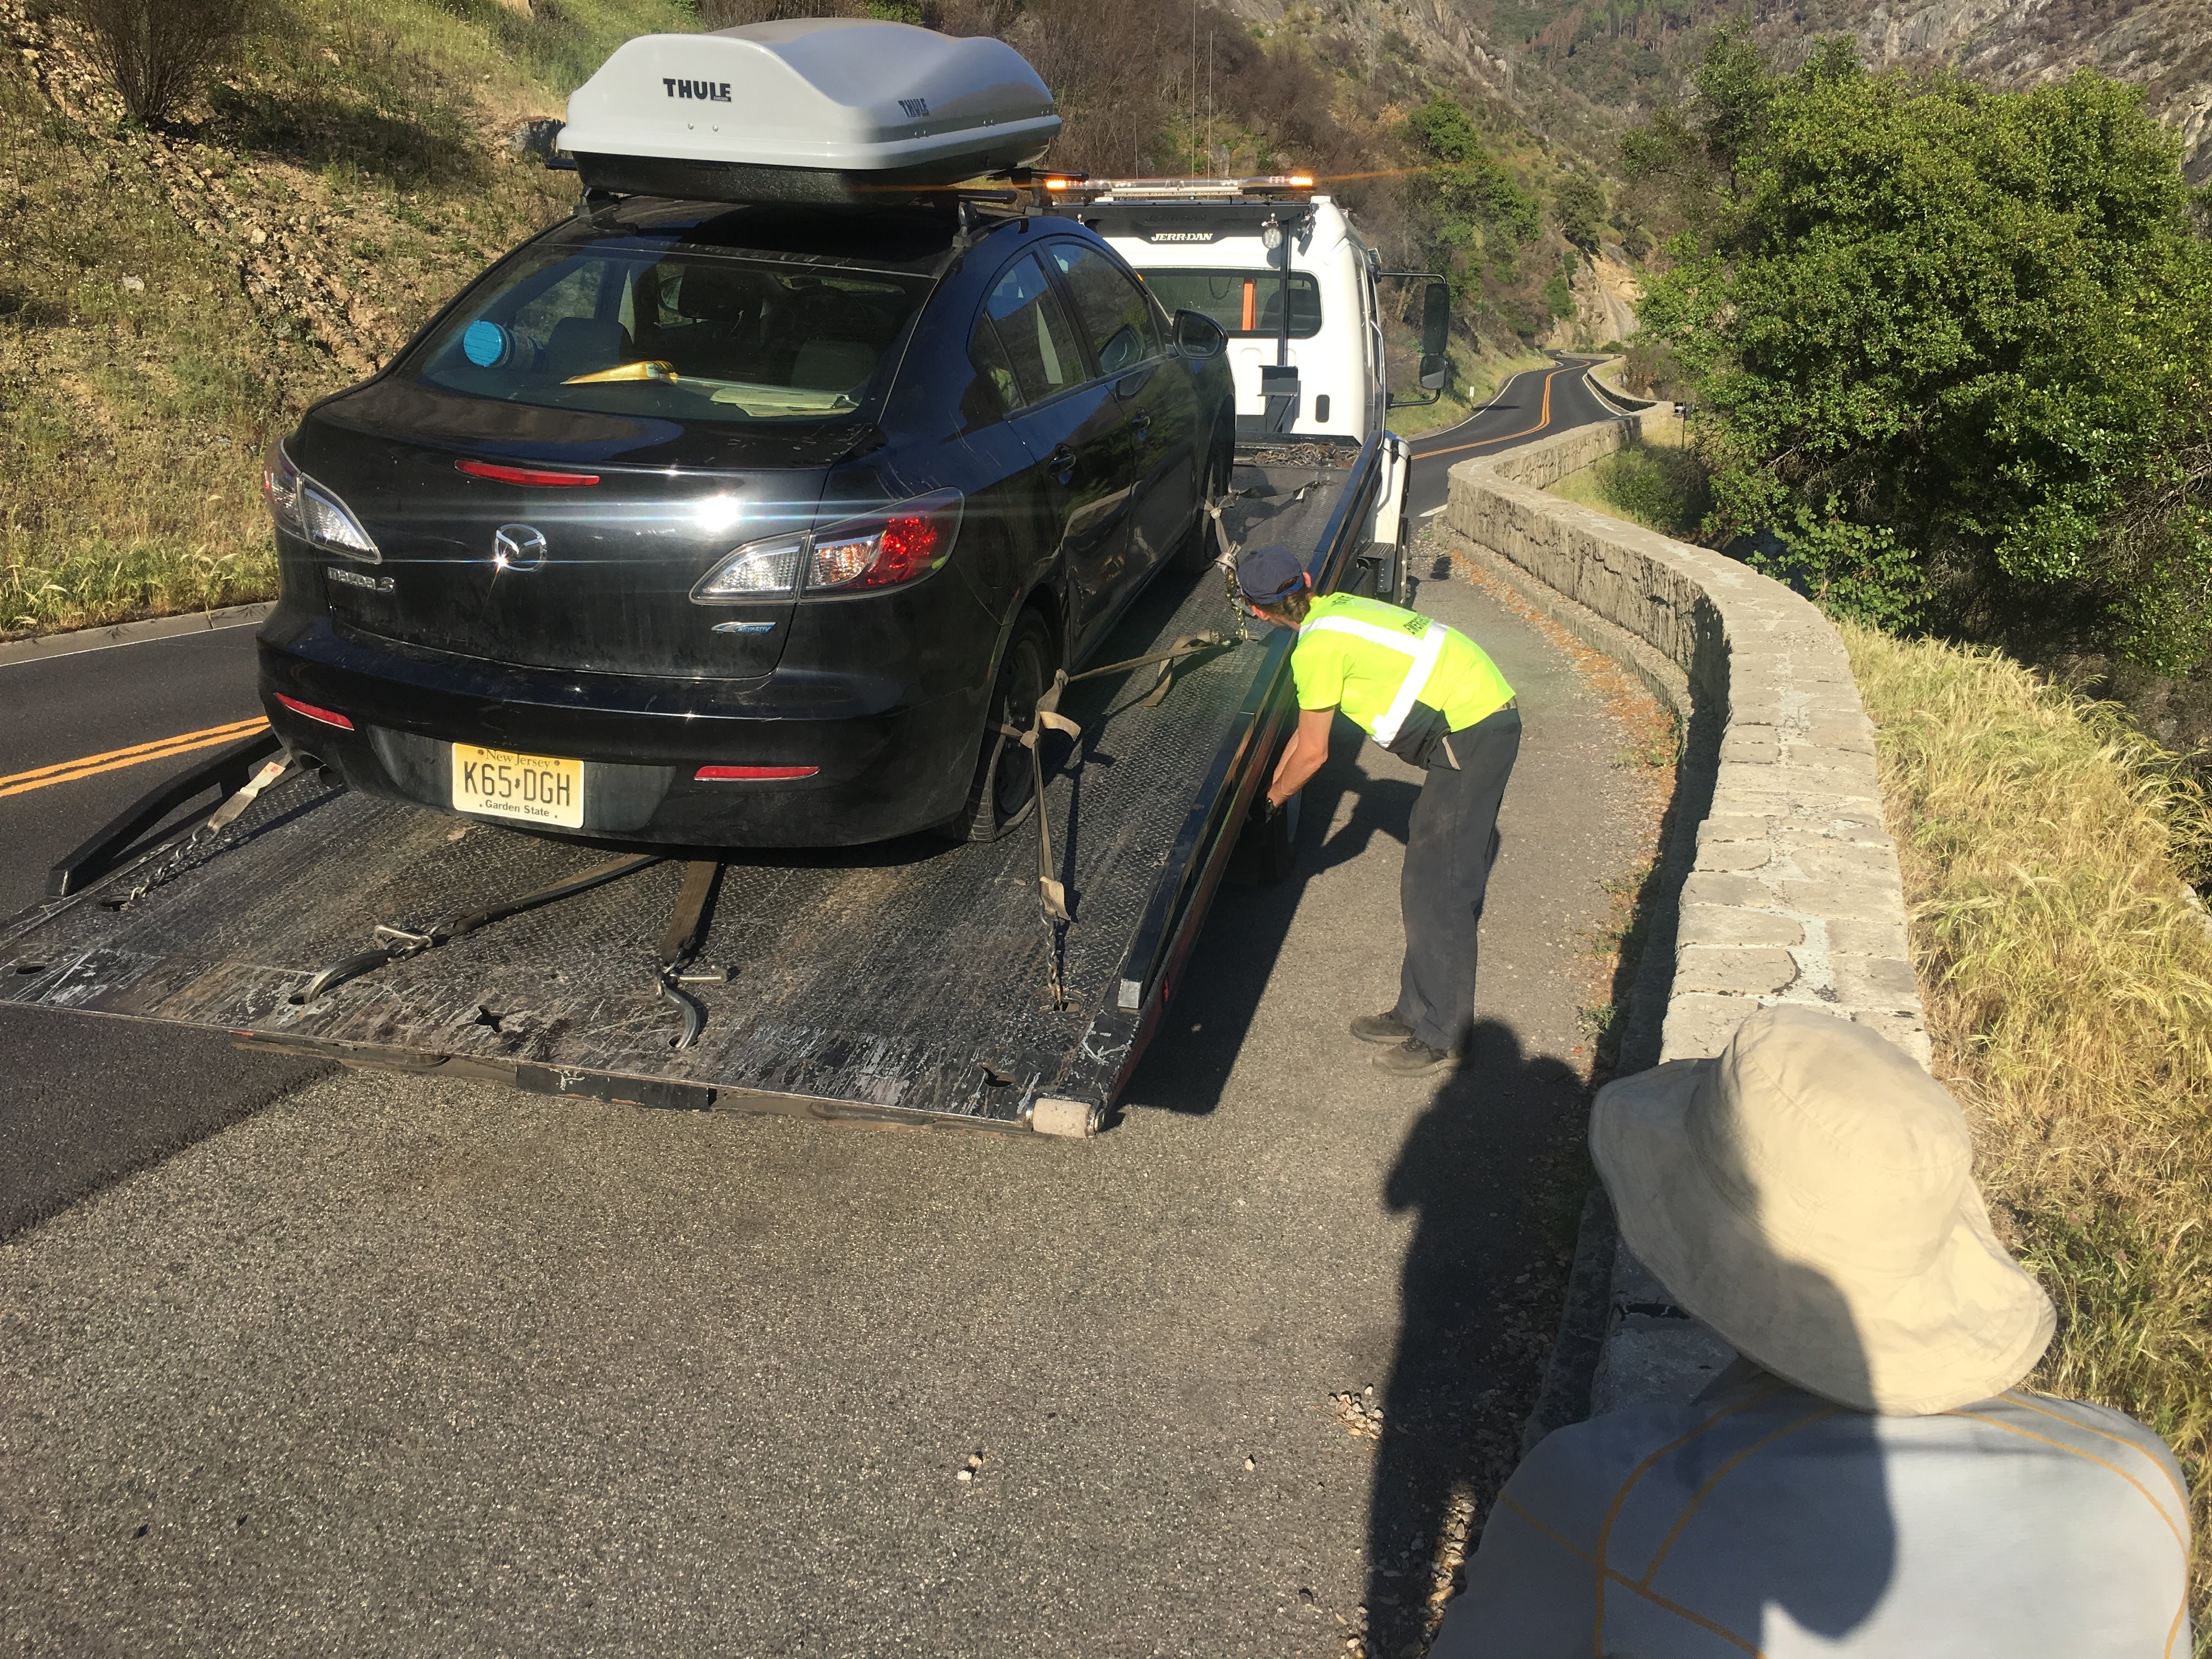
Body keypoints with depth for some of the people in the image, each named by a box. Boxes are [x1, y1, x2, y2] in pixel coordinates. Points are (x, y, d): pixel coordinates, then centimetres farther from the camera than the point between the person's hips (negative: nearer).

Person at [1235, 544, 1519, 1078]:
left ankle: (1439, 1038, 2)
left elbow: (1313, 753, -3)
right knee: (1449, 870, 13)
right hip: (1493, 714, 10)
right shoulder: (1335, 607, 15)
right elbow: (1310, 721, 25)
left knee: (1432, 888, -5)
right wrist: (1273, 780, 32)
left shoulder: (1316, 647, -13)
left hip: (1470, 736, -10)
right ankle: (1418, 1014, 21)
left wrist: (1274, 796, 15)